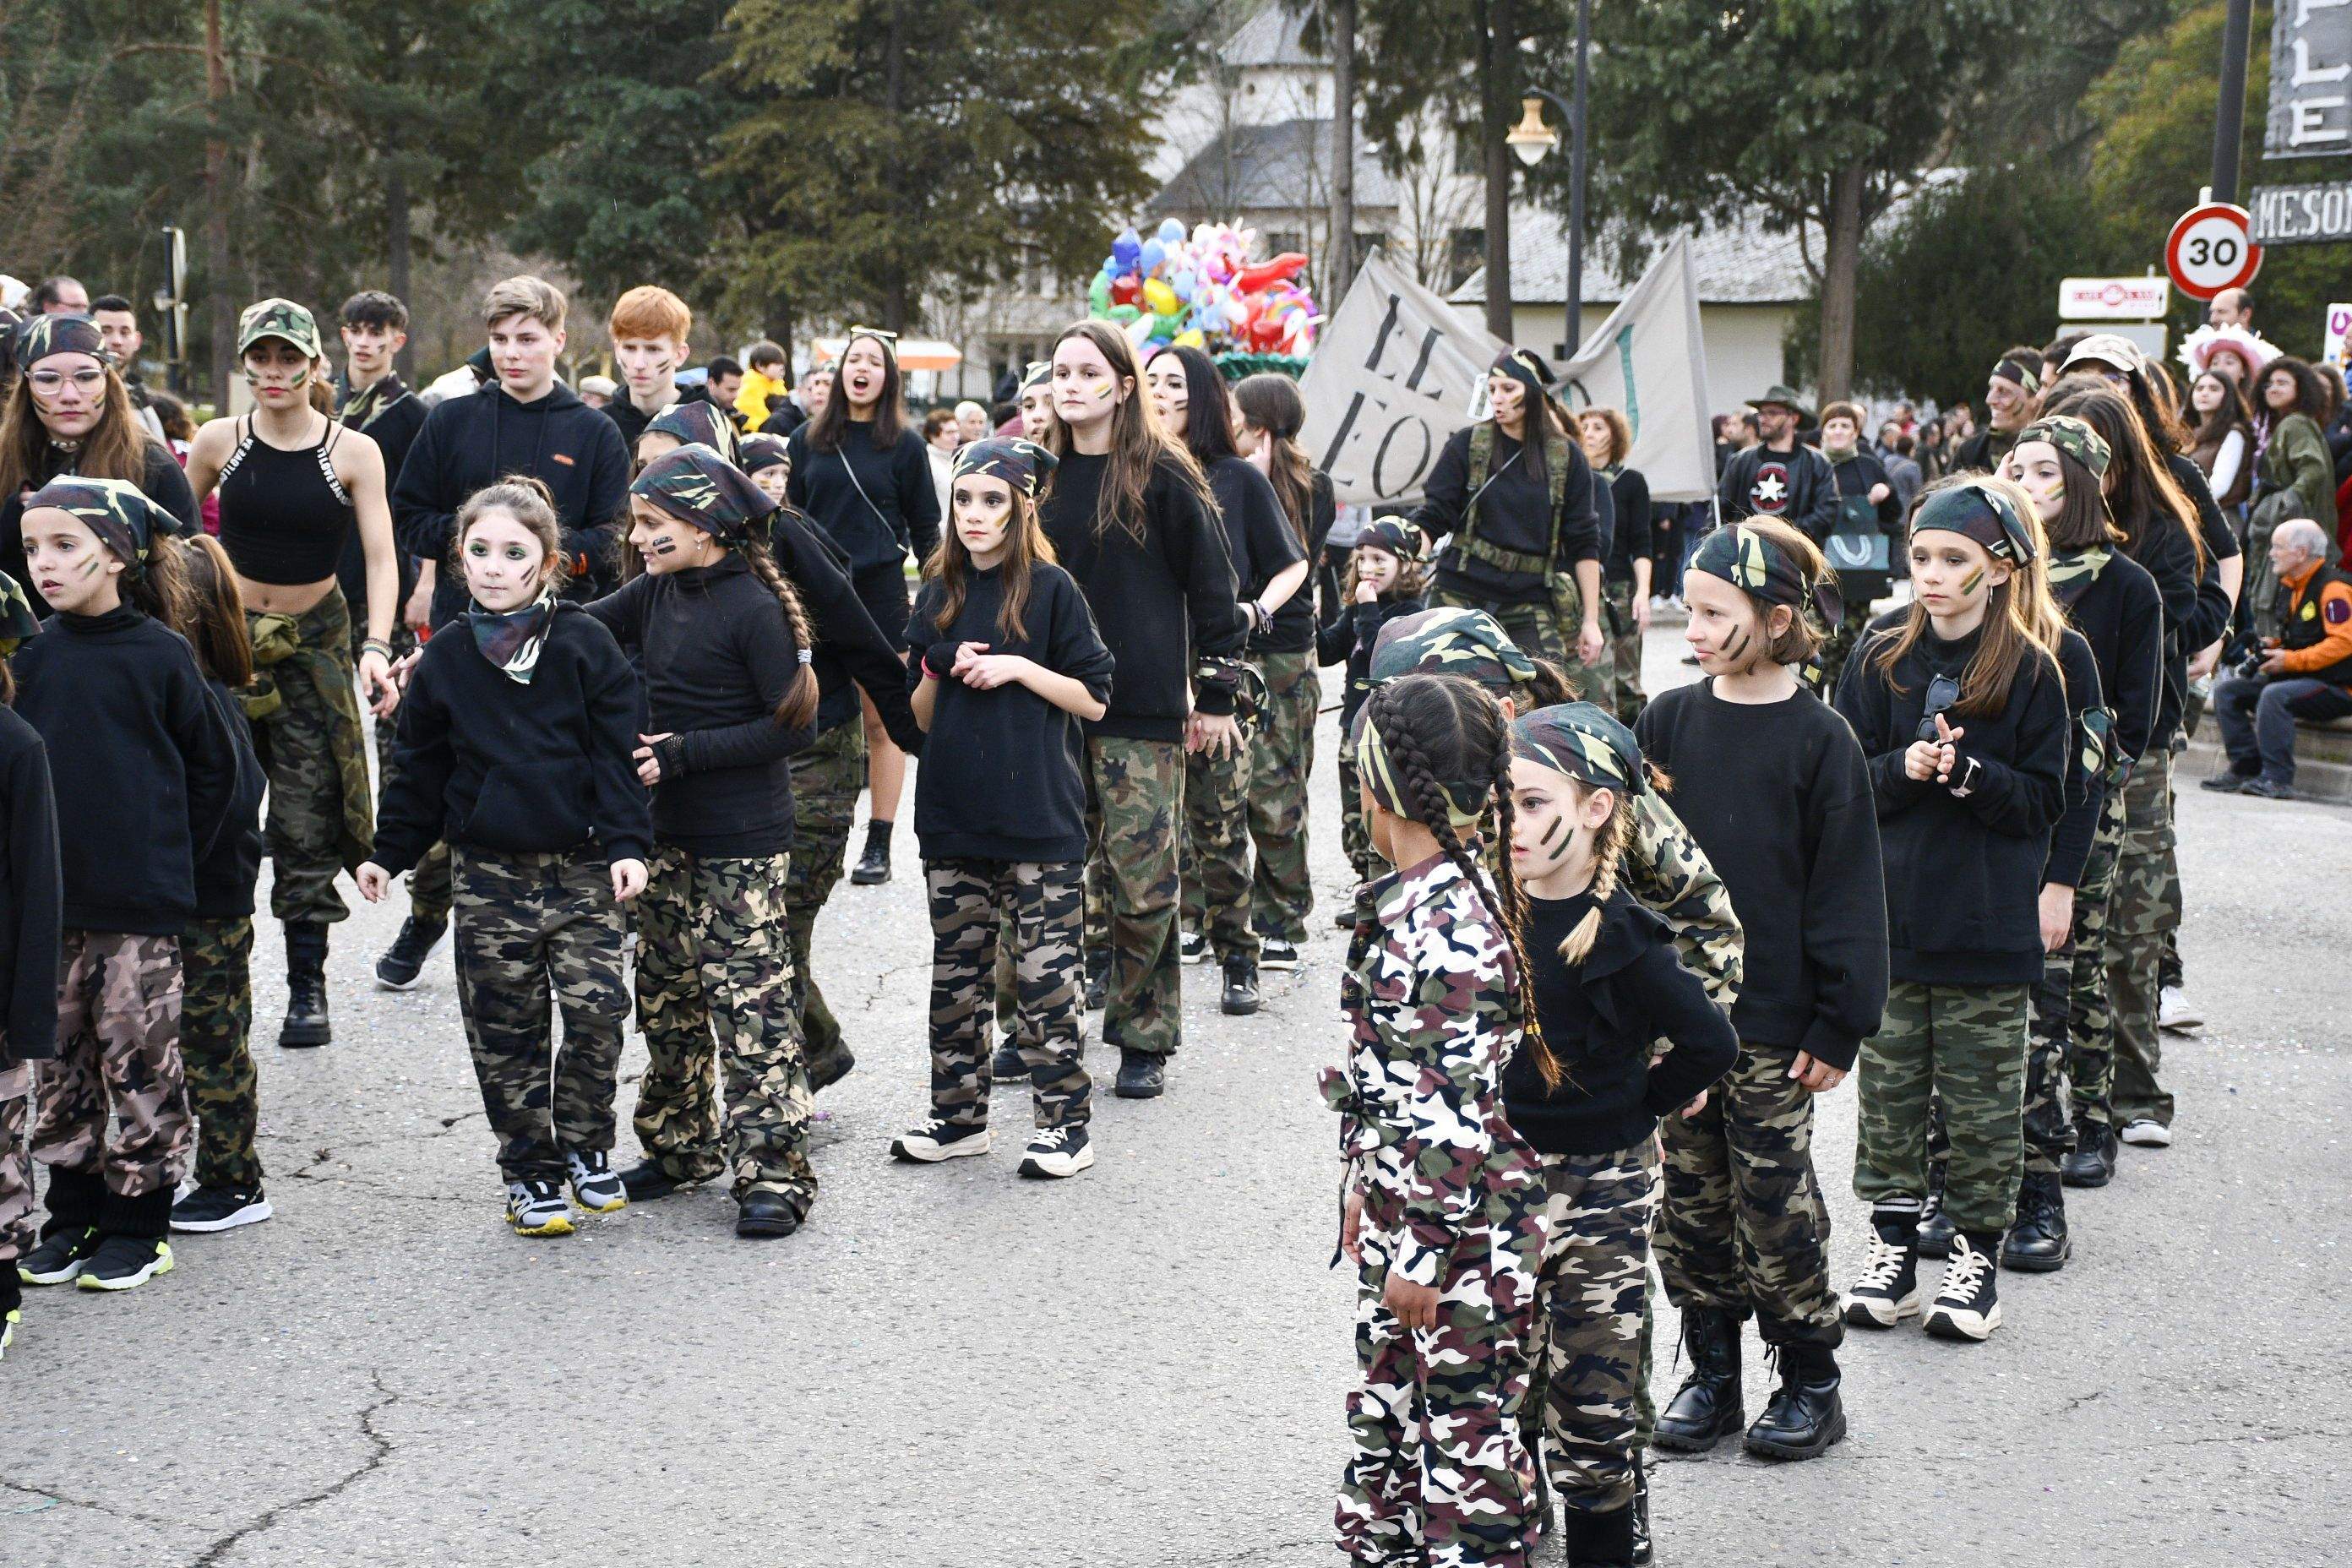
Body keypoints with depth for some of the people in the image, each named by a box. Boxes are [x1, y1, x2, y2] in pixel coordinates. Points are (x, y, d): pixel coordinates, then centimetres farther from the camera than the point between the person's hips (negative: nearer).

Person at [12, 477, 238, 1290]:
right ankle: (71, 1213, 22)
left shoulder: (159, 654, -7)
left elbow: (213, 769, 2)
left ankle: (137, 1221, 13)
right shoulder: (30, 654, 2)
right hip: (49, 896, 4)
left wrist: (168, 857, 2)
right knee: (59, 1056, 10)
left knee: (139, 1058, 2)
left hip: (141, 900, -4)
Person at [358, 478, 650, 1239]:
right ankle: (530, 1170, 17)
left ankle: (585, 1146, 15)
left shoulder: (584, 643, -2)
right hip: (488, 871, 2)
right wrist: (389, 855, 11)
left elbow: (618, 751, -3)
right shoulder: (445, 659, 4)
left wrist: (626, 843, -11)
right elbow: (422, 769, 12)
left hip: (580, 864, -1)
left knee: (596, 1008, -8)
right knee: (506, 1031, 4)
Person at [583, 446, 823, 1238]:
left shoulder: (753, 607, -15)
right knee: (667, 996, 15)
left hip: (742, 842, -8)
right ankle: (681, 1146, 28)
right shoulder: (656, 593, 7)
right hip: (668, 831, 8)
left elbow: (795, 724, -16)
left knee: (751, 1002, -6)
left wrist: (683, 752, -18)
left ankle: (774, 1173, -2)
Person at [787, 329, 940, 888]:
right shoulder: (808, 439, 8)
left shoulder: (904, 445, 2)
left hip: (880, 590, -2)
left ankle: (878, 846, 6)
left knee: (881, 721, 0)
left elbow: (925, 528, 4)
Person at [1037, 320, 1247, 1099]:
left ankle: (1145, 1040, 7)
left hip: (1143, 713, -4)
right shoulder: (1042, 474, 10)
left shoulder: (1162, 474, -4)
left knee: (1143, 881, -4)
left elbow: (1211, 585, -2)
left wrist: (1216, 694, -2)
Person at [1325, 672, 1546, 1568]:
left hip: (1459, 1225, -10)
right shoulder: (1418, 901, 5)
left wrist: (1423, 1249, -20)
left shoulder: (1448, 930, -24)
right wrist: (1366, 1189, 21)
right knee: (1386, 1410, 21)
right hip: (1400, 1208, 10)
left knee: (1465, 1428, 3)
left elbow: (1455, 1112, -25)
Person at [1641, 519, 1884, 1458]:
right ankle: (1711, 1374, 23)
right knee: (1691, 1197, 10)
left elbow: (1846, 890, -7)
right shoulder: (1669, 721, 4)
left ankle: (1811, 1381, 17)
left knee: (1775, 1202, 3)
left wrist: (1838, 1027, -9)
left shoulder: (1818, 739, -8)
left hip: (1772, 1024, -4)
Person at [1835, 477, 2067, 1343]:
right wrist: (1905, 769, -16)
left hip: (1989, 924, -2)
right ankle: (1893, 1246, 19)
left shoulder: (2030, 672, -3)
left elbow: (2044, 800, -3)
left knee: (1982, 1094, 5)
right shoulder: (1881, 659, 2)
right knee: (1890, 1085, 8)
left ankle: (1977, 1255, 16)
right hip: (1889, 917, 2)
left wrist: (1969, 772, -19)